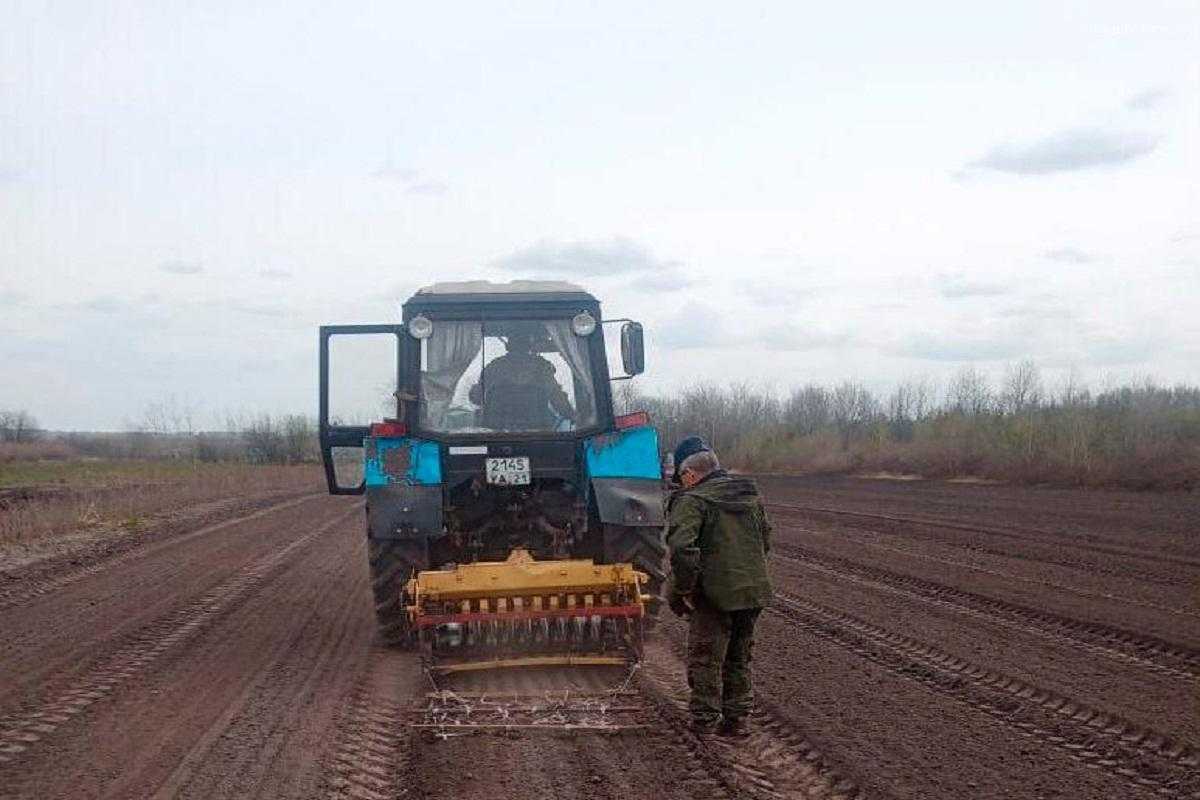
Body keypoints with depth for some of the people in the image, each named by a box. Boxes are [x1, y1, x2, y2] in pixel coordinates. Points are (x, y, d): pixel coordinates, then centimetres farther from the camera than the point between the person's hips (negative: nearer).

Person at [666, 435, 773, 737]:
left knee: (705, 659, 8)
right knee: (739, 658, 20)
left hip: (715, 595, -7)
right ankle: (737, 718, 25)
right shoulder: (751, 494, 11)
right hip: (755, 592, 7)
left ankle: (705, 720, 14)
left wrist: (684, 589, -16)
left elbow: (682, 548, -26)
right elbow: (765, 540, 19)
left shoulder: (692, 501, -13)